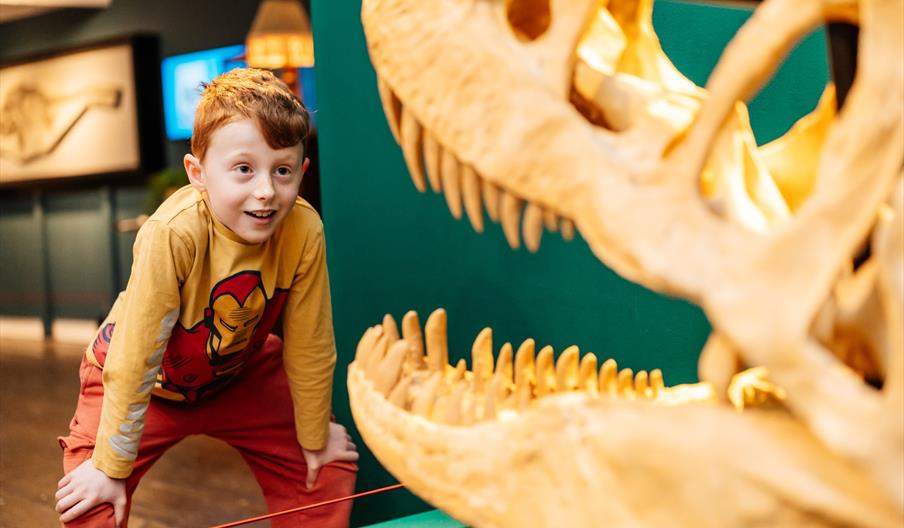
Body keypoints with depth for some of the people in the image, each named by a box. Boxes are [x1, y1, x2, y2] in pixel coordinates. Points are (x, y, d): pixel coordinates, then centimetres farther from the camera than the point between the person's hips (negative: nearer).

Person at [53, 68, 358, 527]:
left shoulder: (303, 232, -28)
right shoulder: (173, 233, -38)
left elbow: (308, 348, -14)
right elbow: (135, 360, -30)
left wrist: (314, 439, -2)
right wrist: (111, 468, -21)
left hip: (241, 373, 3)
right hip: (147, 381, -3)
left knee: (327, 469, 1)